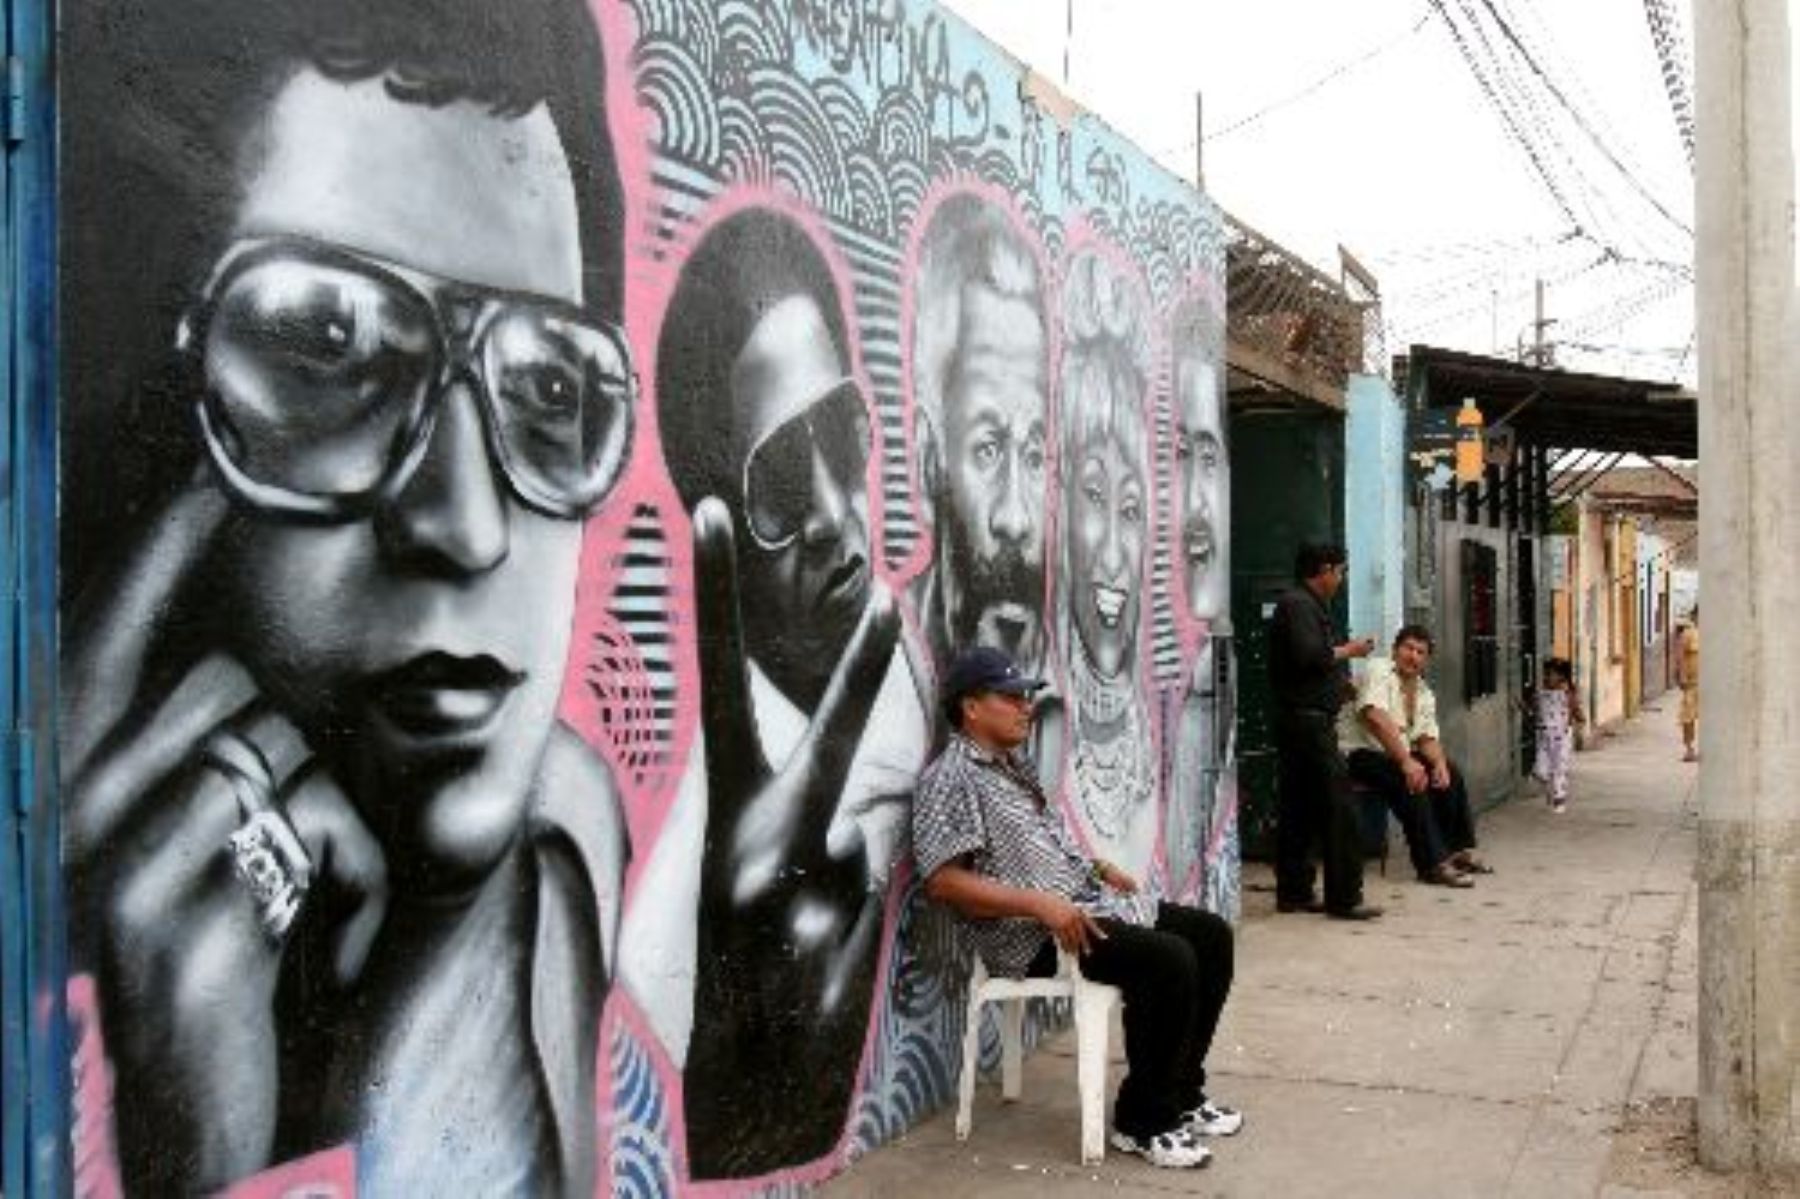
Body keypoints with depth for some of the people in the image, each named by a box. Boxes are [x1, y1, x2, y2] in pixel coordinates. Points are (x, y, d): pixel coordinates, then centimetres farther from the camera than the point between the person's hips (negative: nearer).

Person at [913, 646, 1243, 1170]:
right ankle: (1143, 1121, -10)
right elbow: (943, 881, -22)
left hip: (1091, 902, 10)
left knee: (1211, 934, 5)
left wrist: (1100, 867, 12)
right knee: (1169, 962, -26)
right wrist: (1040, 903, -27)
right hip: (1033, 934, -10)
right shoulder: (951, 779, -12)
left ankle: (1181, 1094, 13)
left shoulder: (1015, 765, 18)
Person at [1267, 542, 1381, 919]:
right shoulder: (1299, 604, -12)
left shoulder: (1305, 604, 20)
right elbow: (1309, 656, -23)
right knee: (1337, 808, -8)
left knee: (1298, 810, 11)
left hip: (1302, 721, 11)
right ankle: (1343, 898, -6)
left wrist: (1340, 683, 22)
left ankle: (1294, 892, 16)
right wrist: (1348, 651, -9)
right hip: (1308, 720, -11)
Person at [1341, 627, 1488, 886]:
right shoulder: (1378, 670, -13)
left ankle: (1459, 850, 9)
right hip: (1359, 753, -9)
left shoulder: (1424, 692, 13)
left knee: (1451, 775, -1)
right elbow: (1375, 718, -27)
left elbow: (1428, 737, 9)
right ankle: (1433, 864, -28)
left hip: (1397, 754, 9)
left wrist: (1440, 763, -14)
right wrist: (1406, 761, -32)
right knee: (1411, 782, -29)